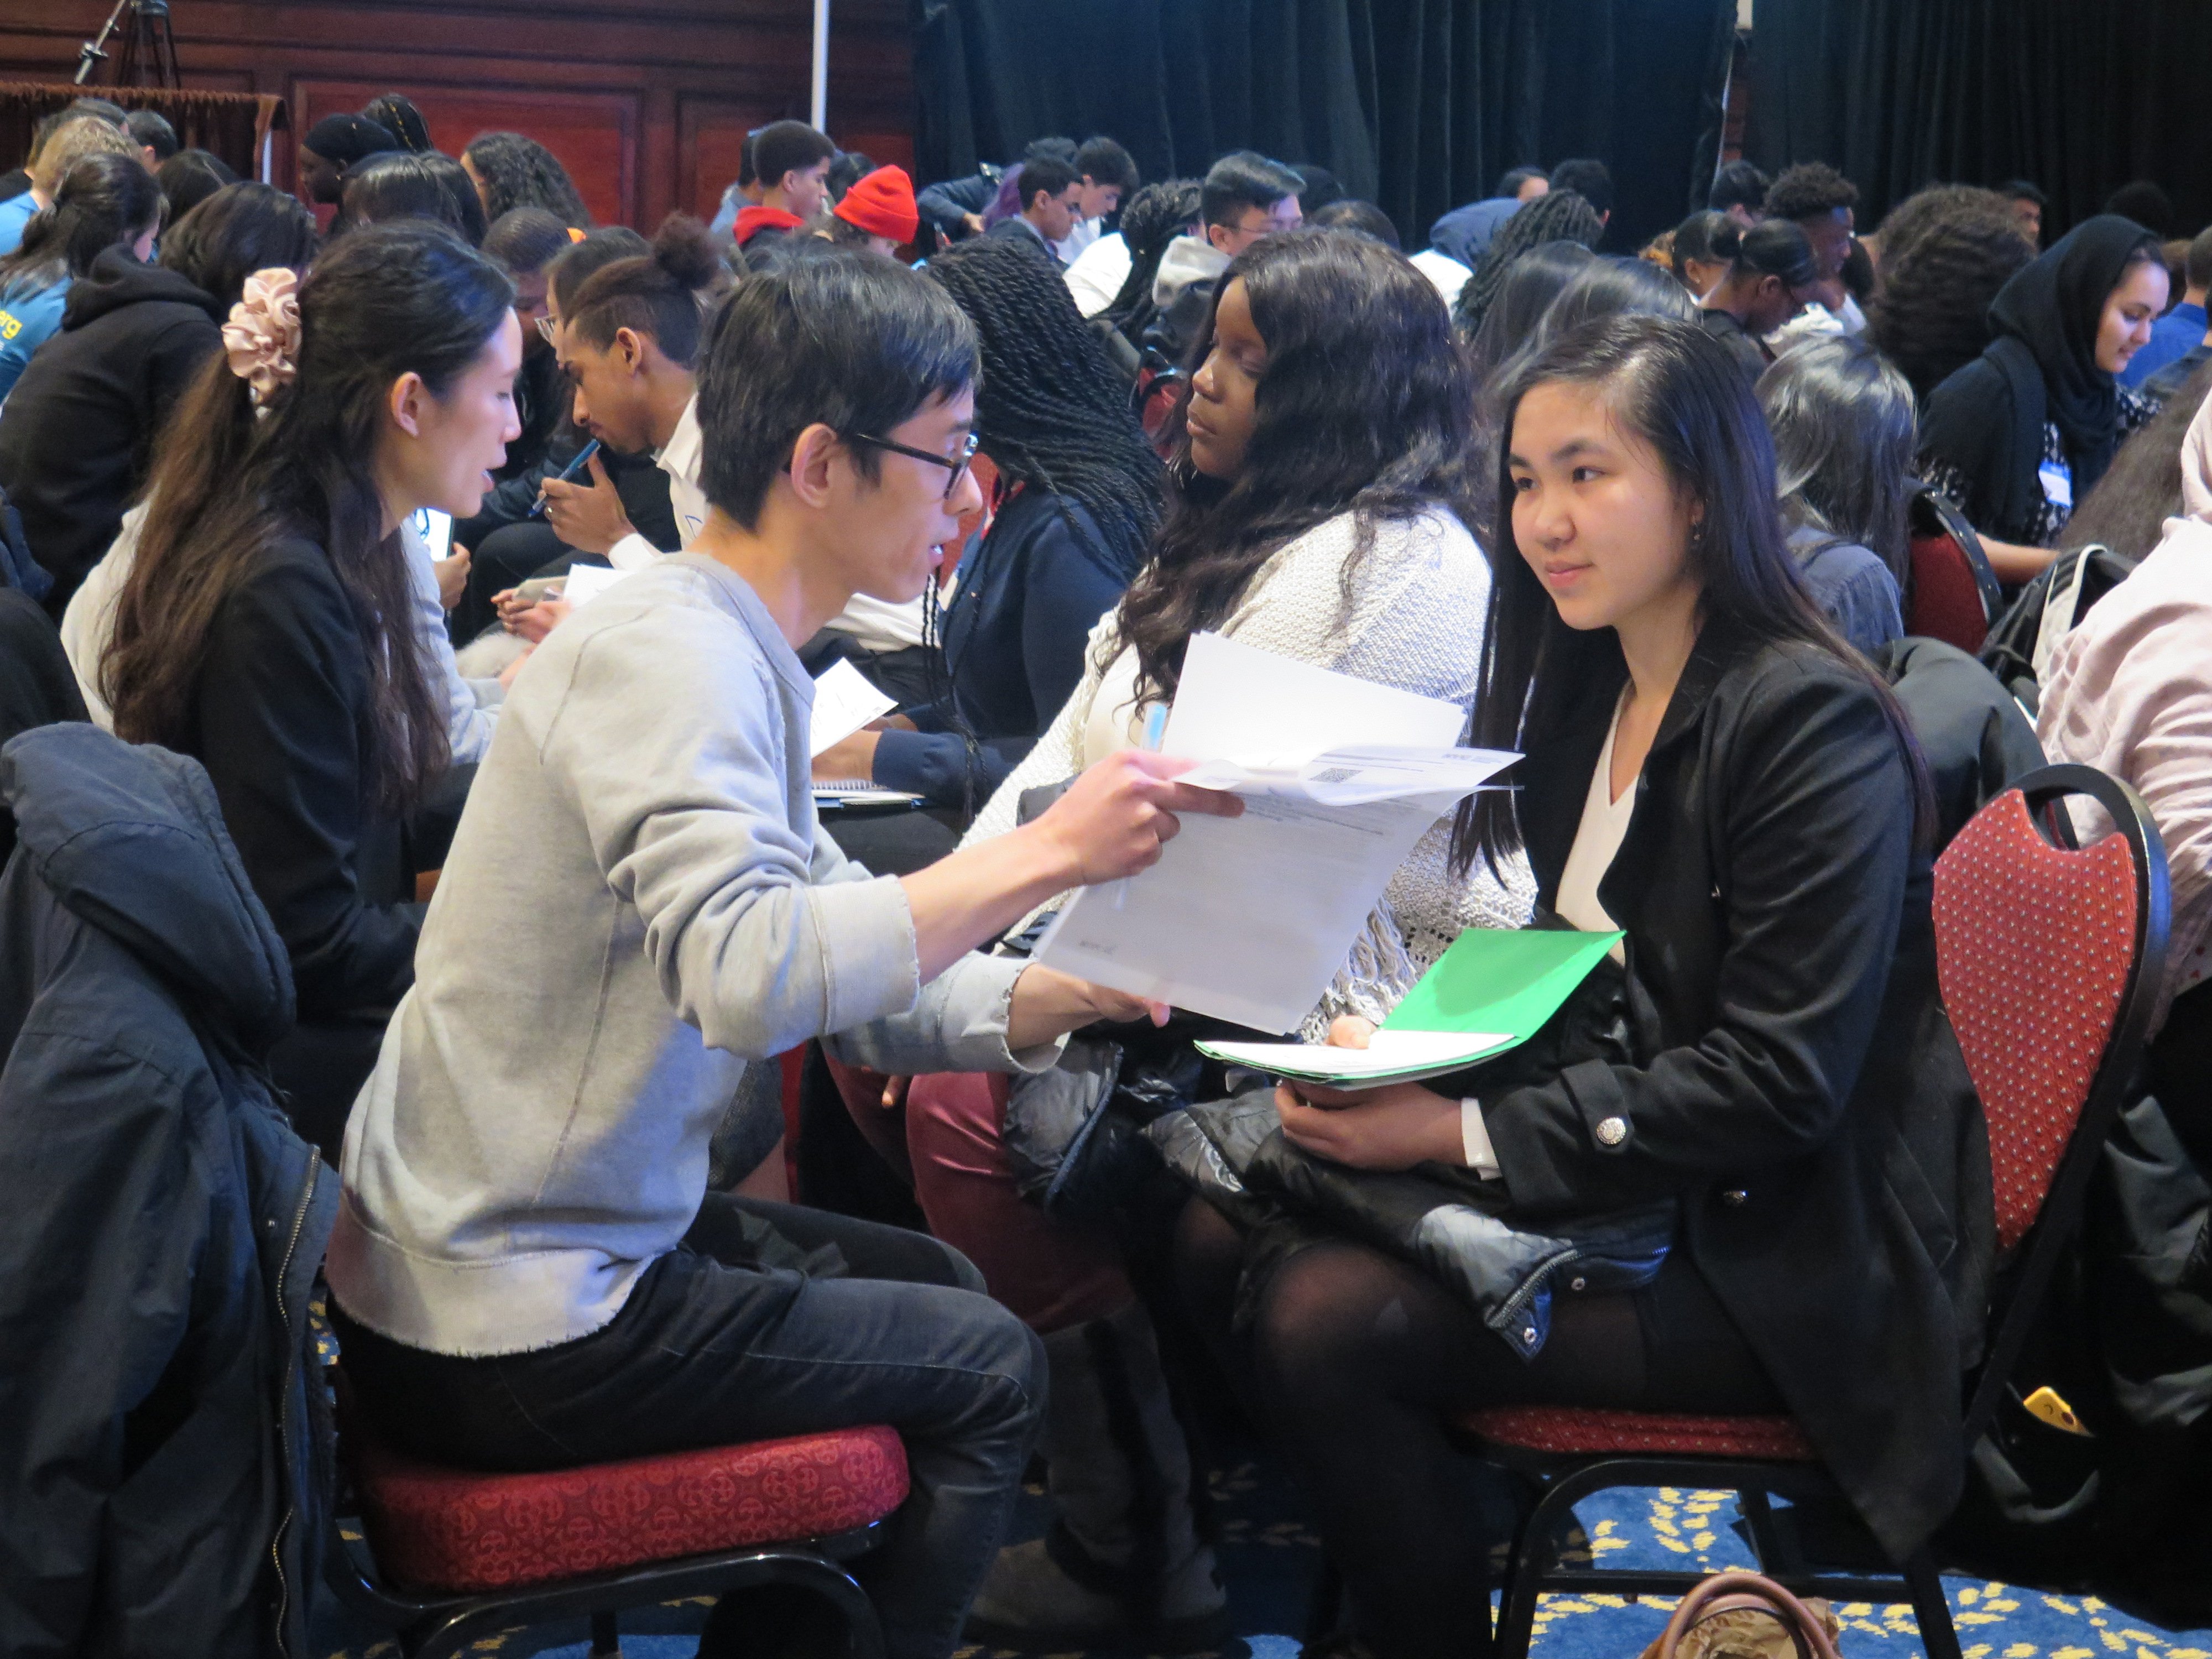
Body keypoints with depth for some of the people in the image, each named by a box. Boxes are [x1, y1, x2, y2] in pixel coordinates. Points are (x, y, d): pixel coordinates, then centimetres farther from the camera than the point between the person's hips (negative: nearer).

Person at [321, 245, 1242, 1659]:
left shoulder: (734, 652, 10)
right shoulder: (670, 654, -20)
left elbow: (846, 964, 11)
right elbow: (752, 973, -35)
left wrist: (1068, 997, -4)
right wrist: (1042, 854, -29)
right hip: (511, 1331, -9)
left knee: (936, 1288, 23)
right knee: (987, 1370, 4)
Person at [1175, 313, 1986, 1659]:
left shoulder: (1816, 725, -17)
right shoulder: (1586, 686, 10)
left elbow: (1778, 1088, -21)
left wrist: (1471, 1134, -22)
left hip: (1774, 1249, -8)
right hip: (1610, 1163, 8)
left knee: (1324, 1319, -23)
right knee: (1220, 1235, -8)